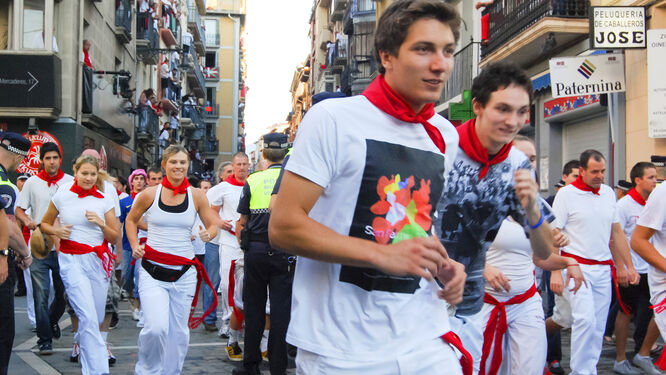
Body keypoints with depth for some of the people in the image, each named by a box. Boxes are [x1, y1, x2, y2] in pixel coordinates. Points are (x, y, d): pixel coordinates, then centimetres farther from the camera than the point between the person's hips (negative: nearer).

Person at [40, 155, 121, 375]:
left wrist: (101, 223, -14)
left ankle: (81, 343, 42)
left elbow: (115, 237, 4)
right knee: (88, 318, -13)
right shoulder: (62, 196, 1)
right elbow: (45, 224, 15)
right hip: (71, 260, -2)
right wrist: (56, 230, -6)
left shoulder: (104, 199, 2)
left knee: (97, 318, 9)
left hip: (98, 260, 2)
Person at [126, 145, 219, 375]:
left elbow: (213, 225, 9)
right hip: (152, 270, -2)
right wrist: (135, 246, 1)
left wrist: (209, 233, -14)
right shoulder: (150, 194, 0)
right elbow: (131, 220, 16)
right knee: (156, 327, -16)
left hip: (184, 272, 2)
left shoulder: (196, 196, 2)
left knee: (178, 331, 7)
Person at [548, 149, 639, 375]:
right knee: (585, 319, -17)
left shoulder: (608, 193, 11)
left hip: (603, 270, 6)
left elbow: (616, 233, 18)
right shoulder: (566, 194, -5)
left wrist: (629, 266, 16)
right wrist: (554, 271, -14)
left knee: (598, 327, 6)